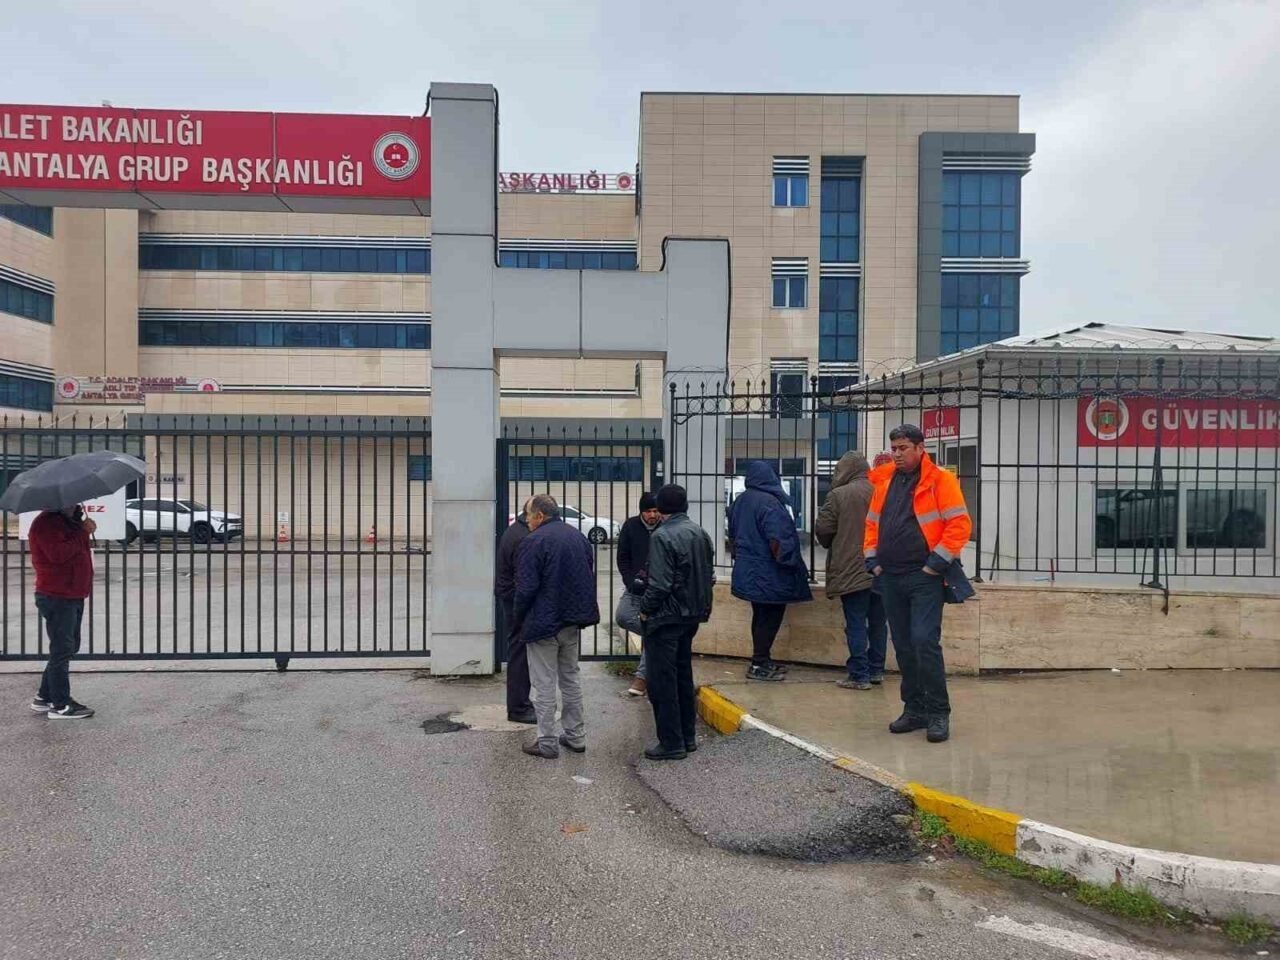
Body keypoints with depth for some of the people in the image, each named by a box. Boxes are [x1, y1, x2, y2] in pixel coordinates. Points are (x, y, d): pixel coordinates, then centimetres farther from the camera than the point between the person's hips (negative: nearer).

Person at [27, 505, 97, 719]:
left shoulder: (68, 521, 17)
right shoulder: (45, 523, -14)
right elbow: (58, 554, -27)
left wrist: (84, 529, 4)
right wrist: (83, 533, -22)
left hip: (73, 595, 10)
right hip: (57, 597, -10)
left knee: (66, 648, 16)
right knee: (62, 649, -6)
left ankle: (44, 697, 26)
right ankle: (60, 705, 1)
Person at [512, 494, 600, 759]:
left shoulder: (534, 541, -15)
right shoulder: (579, 537, 8)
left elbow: (526, 588, -17)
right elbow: (589, 578, 13)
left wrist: (519, 619, -3)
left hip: (543, 623, -7)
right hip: (573, 621, 7)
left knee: (544, 685, 3)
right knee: (570, 678, 18)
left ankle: (547, 743, 9)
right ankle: (576, 736, 24)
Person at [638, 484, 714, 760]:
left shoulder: (662, 536, -19)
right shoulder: (700, 533, 6)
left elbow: (659, 583, -23)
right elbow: (709, 576, 11)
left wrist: (645, 608, -8)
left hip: (665, 618, -8)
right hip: (692, 615, 8)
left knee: (662, 681, 2)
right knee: (684, 675, 19)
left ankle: (671, 743, 8)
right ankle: (688, 735, 27)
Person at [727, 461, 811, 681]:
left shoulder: (740, 501, 7)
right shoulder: (770, 502, -18)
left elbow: (732, 535, 16)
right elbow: (776, 541, -22)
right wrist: (789, 564, -10)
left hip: (747, 570, 8)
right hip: (767, 573, -8)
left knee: (760, 615, 17)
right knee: (770, 616, 2)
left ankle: (762, 661, 25)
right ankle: (759, 665, 6)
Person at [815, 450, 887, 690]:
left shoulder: (838, 495, -11)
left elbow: (823, 530, -7)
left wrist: (831, 546, 14)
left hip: (851, 569, -5)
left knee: (856, 623, 1)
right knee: (877, 621, 15)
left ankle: (859, 675, 4)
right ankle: (876, 670, 24)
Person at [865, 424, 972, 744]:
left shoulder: (940, 480, -6)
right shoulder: (885, 482, 13)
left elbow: (959, 524, -11)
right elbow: (872, 524, 19)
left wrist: (937, 562, -14)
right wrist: (873, 560, 9)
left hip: (924, 577, -6)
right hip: (891, 578, 6)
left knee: (924, 642, -12)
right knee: (903, 645, 11)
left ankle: (938, 712, 2)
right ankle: (914, 709, 22)